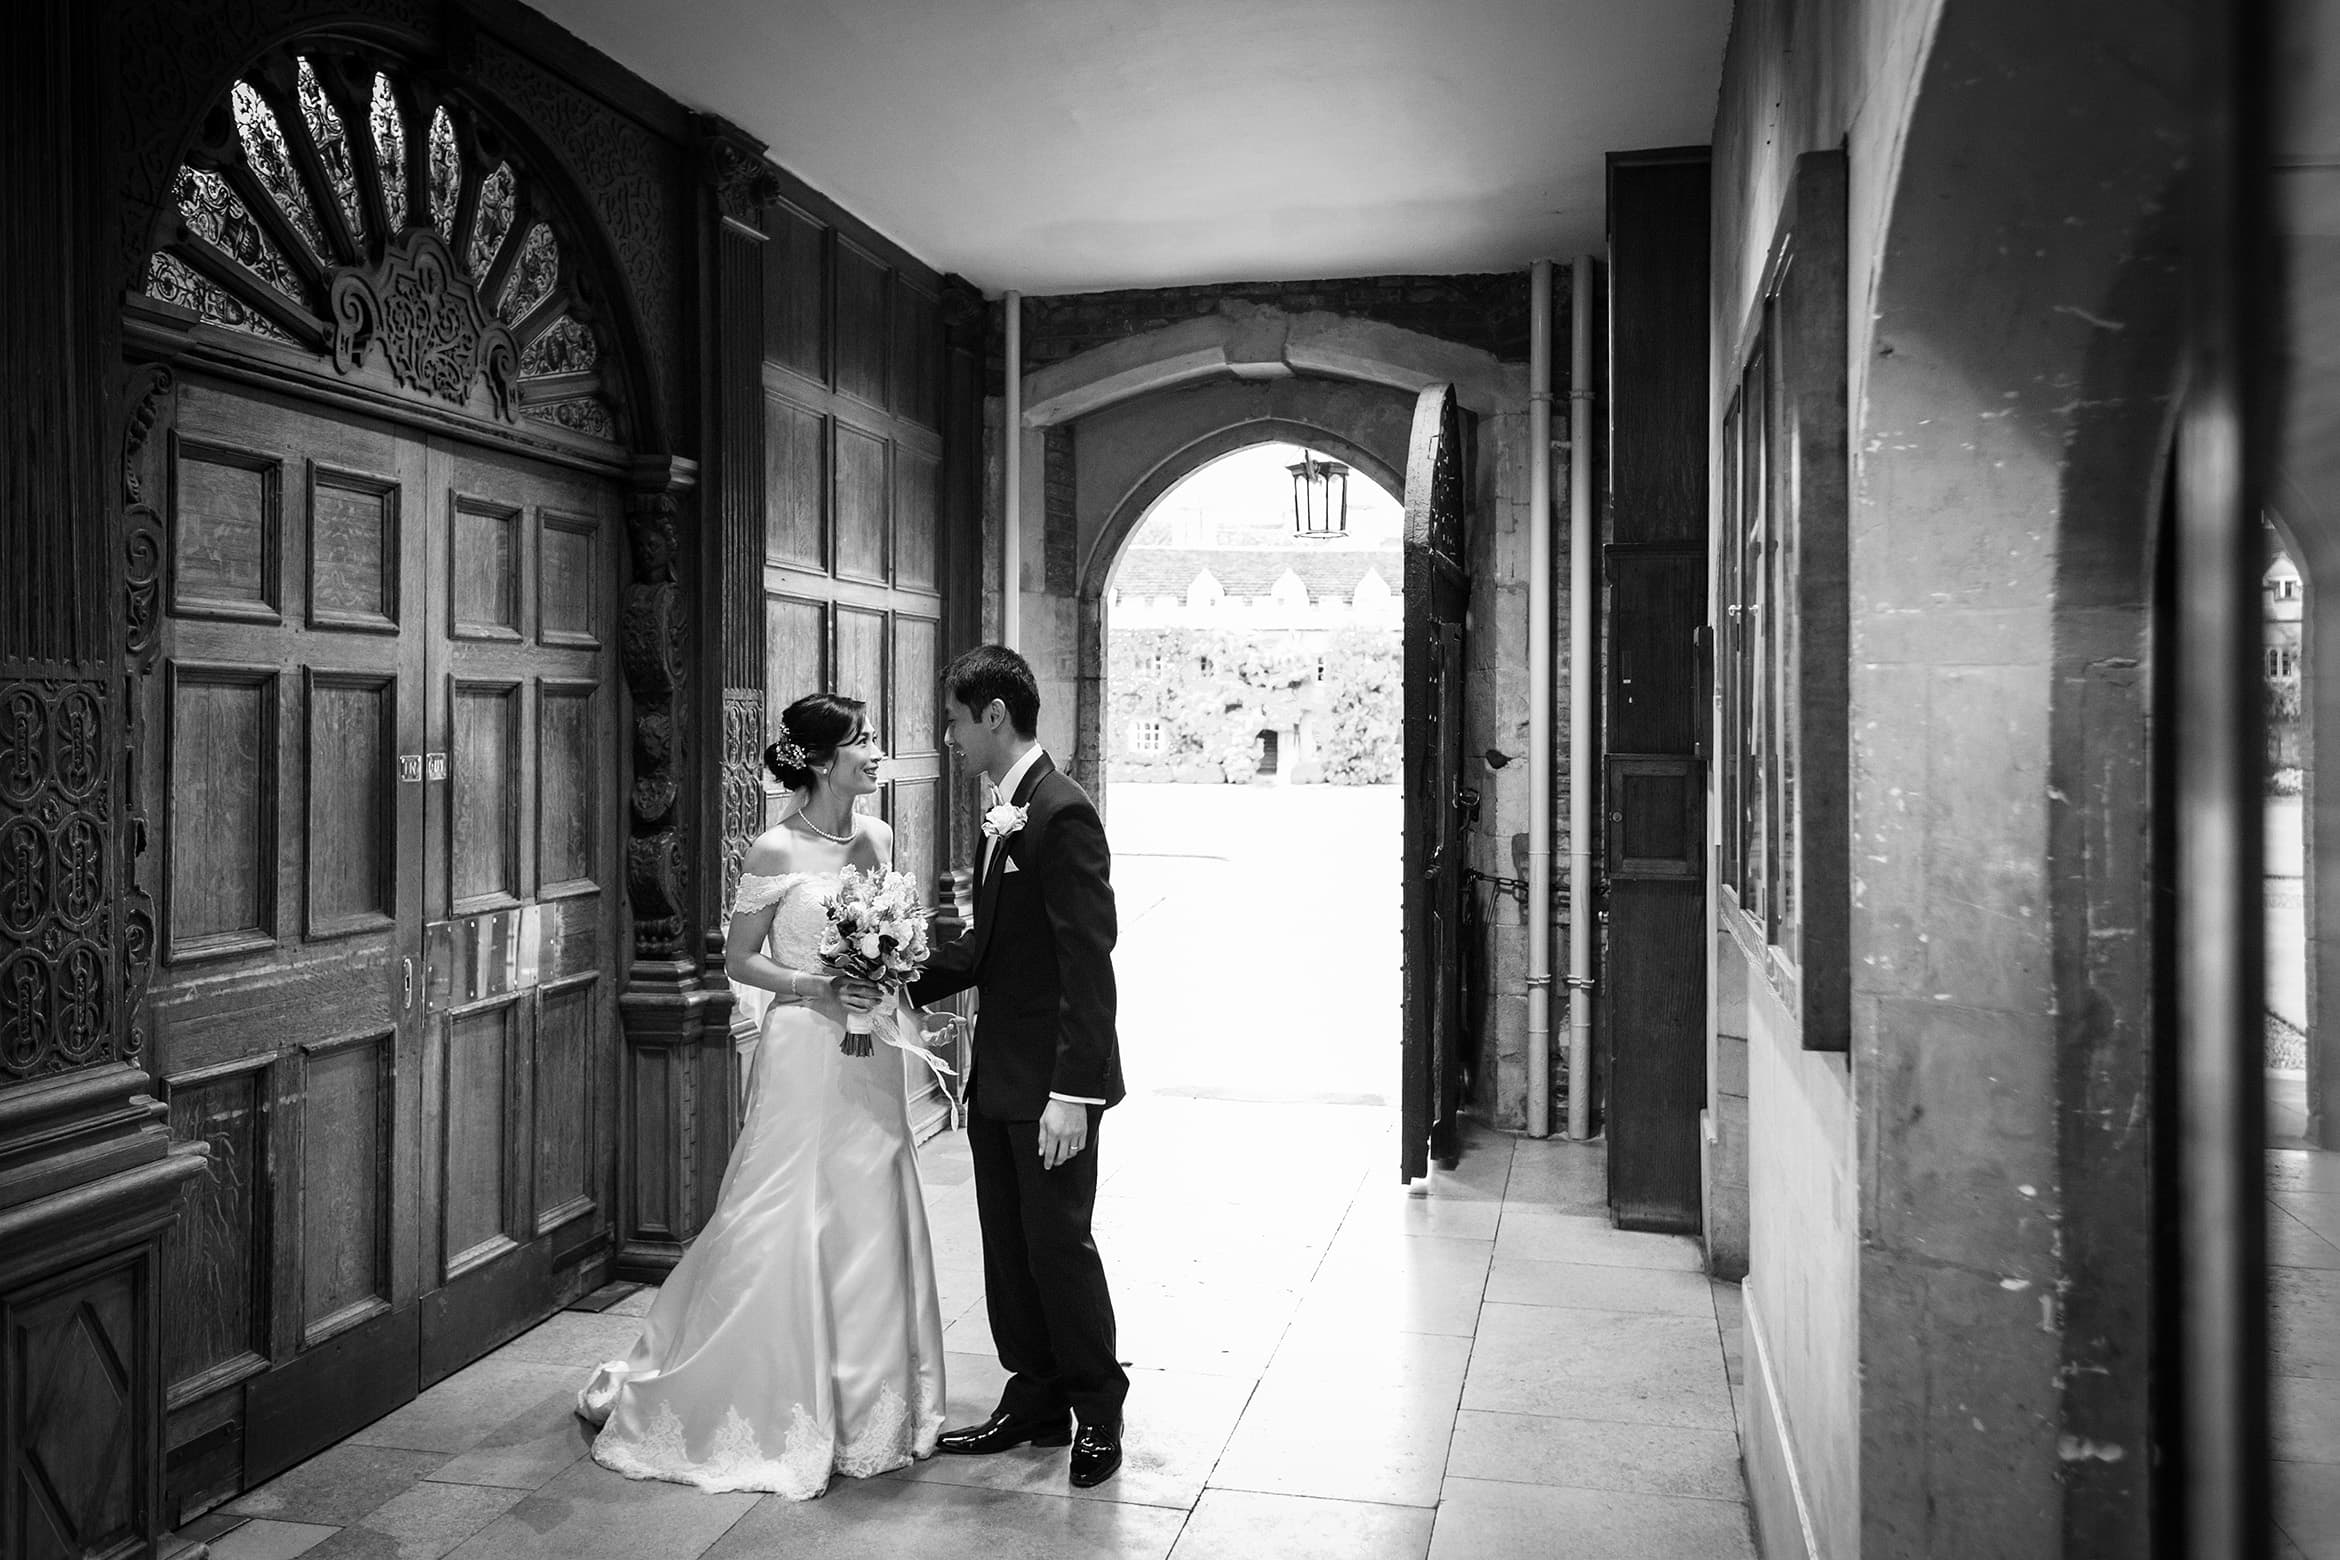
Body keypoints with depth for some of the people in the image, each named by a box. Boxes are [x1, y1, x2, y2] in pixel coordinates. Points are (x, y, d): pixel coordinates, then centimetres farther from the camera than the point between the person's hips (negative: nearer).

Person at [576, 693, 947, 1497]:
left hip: (871, 1054, 6)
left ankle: (864, 1408, 24)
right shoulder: (776, 850, -10)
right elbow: (737, 960, -4)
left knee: (871, 1221, 10)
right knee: (785, 1228, 1)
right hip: (804, 1051, -6)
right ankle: (773, 1409, 20)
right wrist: (815, 986, -16)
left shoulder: (878, 837, 7)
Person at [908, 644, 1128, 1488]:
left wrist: (1072, 1090, -24)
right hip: (997, 1076, 9)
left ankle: (1098, 1410, 21)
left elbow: (1089, 961, -22)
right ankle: (1034, 1401, 30)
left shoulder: (1063, 814, -18)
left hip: (1051, 1082, -9)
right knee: (1008, 1245, 16)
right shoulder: (1005, 814, 11)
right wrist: (905, 985, 6)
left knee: (1058, 1243, 3)